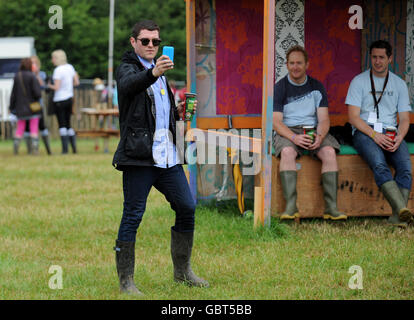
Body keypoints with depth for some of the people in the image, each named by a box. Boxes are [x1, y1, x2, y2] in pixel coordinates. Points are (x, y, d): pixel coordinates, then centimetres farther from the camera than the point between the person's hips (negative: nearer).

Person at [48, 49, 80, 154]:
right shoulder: (70, 67, 5)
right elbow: (76, 82, 10)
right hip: (70, 98, 7)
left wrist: (49, 85, -2)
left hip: (60, 100, -7)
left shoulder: (58, 70, -16)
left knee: (62, 125, -1)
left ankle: (65, 148, -4)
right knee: (68, 124, 14)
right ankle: (74, 147, 9)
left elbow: (56, 87, -19)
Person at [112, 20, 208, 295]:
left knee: (187, 208, 6)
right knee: (132, 216, -6)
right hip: (139, 156, -7)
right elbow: (128, 85, -28)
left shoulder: (160, 73, 21)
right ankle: (126, 281, -1)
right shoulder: (127, 68, -2)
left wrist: (178, 113, 9)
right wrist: (153, 73, -46)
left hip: (167, 156, 7)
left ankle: (182, 272, 20)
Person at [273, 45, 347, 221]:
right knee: (287, 152, -35)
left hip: (313, 130, 2)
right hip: (287, 131, -2)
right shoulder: (280, 87, 1)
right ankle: (291, 206, -40)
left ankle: (331, 207, -30)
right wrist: (294, 137, -25)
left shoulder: (316, 86, 8)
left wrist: (319, 136, -20)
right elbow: (276, 121, -7)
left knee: (329, 152, -28)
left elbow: (324, 119, 3)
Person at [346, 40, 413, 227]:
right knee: (379, 164, -35)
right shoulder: (359, 81, 7)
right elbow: (353, 117, -1)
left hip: (390, 133, 3)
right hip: (364, 132, -3)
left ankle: (398, 216, -37)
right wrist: (374, 135, -16)